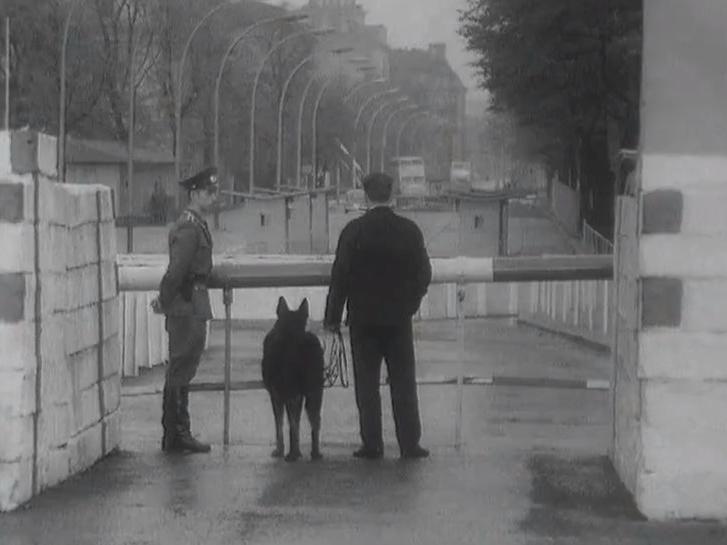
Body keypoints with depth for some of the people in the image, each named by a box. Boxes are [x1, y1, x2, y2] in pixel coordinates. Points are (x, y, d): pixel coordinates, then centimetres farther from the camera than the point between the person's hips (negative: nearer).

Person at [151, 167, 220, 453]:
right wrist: (164, 301, -12)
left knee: (180, 372, 13)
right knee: (180, 371, -6)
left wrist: (165, 301, 16)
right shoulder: (189, 228, -17)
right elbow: (176, 271, -21)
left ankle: (176, 434, 18)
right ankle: (176, 435, -3)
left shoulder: (196, 225, 16)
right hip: (187, 307, -10)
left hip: (192, 308, 10)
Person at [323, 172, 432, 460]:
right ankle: (409, 444, 5)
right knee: (404, 383, 7)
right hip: (399, 318, 2)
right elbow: (424, 274, 3)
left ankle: (372, 444, 3)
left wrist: (333, 317, 0)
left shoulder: (354, 230, -8)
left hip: (363, 318, -2)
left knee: (366, 384, 4)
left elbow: (340, 276, -6)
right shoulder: (409, 230, -2)